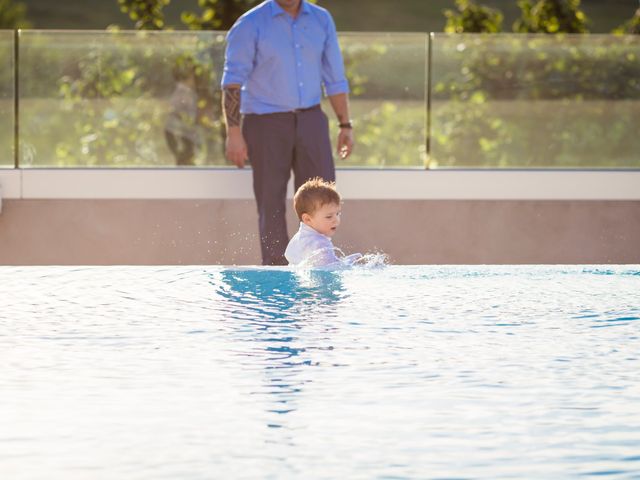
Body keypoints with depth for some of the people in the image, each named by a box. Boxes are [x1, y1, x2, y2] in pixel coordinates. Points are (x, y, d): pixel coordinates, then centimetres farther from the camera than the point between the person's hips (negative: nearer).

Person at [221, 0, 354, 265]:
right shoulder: (250, 25, -5)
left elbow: (335, 77, 14)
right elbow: (232, 81, -9)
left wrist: (345, 125, 9)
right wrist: (233, 133, -17)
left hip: (310, 121, 4)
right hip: (266, 122, -3)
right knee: (271, 203, -1)